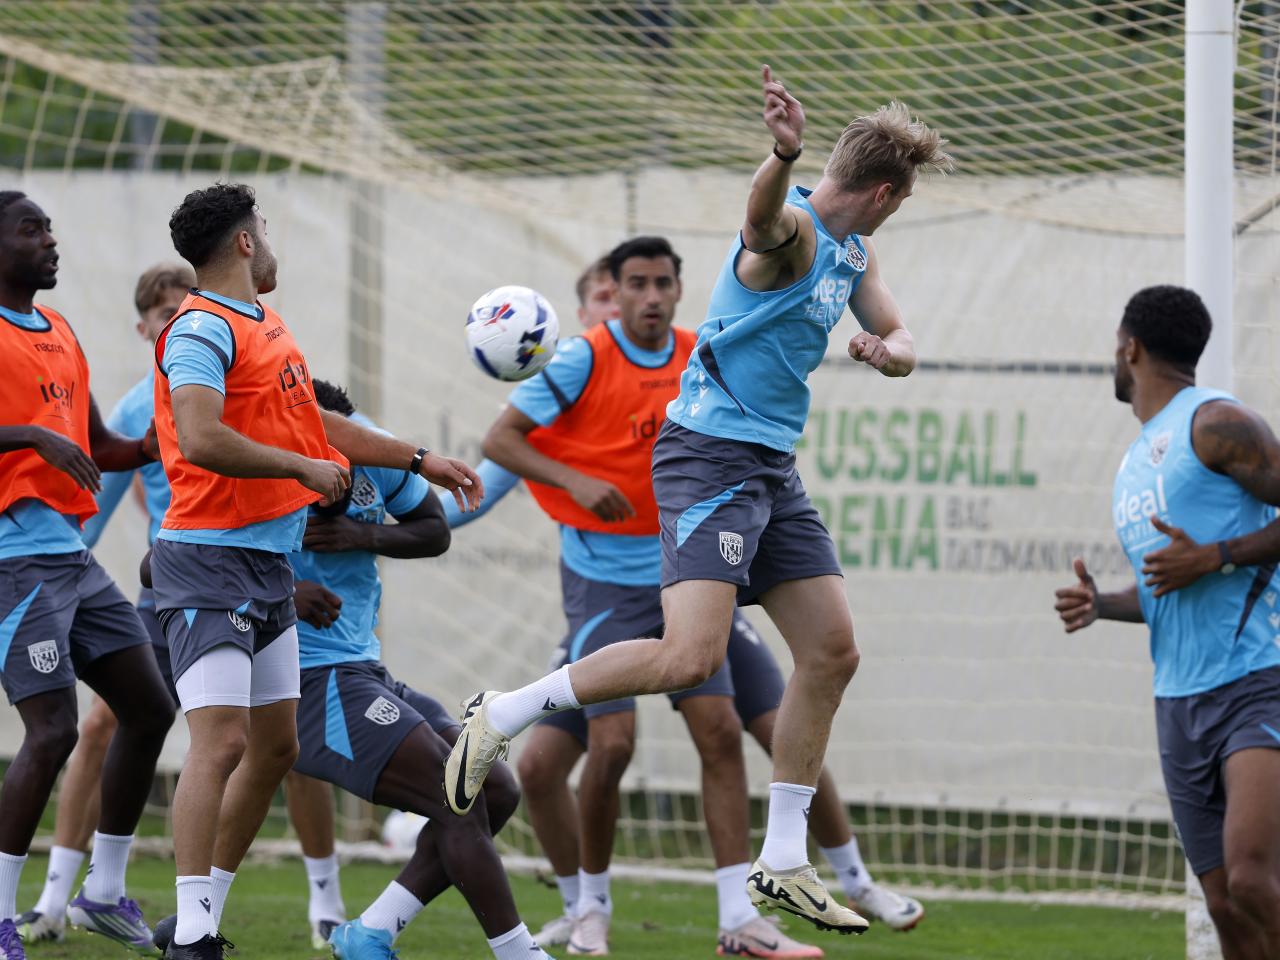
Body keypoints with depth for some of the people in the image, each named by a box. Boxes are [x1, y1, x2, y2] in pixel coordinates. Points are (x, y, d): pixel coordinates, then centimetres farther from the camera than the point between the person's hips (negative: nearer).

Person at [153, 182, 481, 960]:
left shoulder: (268, 327, 16)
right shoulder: (203, 330, -14)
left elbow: (317, 425, 28)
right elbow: (201, 440, -28)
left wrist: (421, 461, 30)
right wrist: (305, 467, -18)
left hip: (270, 566, 10)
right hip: (210, 562, -10)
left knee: (276, 747, 12)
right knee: (222, 742, -18)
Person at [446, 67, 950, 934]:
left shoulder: (855, 252, 14)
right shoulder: (792, 233, -16)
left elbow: (901, 341, 19)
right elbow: (764, 214, -40)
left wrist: (886, 350, -7)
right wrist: (785, 152, -64)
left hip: (773, 469, 10)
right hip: (712, 455, -10)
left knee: (832, 651, 9)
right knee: (691, 656, -23)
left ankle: (784, 863, 18)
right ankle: (501, 716, -8)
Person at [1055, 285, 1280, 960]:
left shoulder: (1214, 423, -5)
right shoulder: (1135, 461, 23)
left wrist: (1215, 557, -17)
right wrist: (1099, 604, 9)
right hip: (1180, 701, 8)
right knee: (1225, 905, 1)